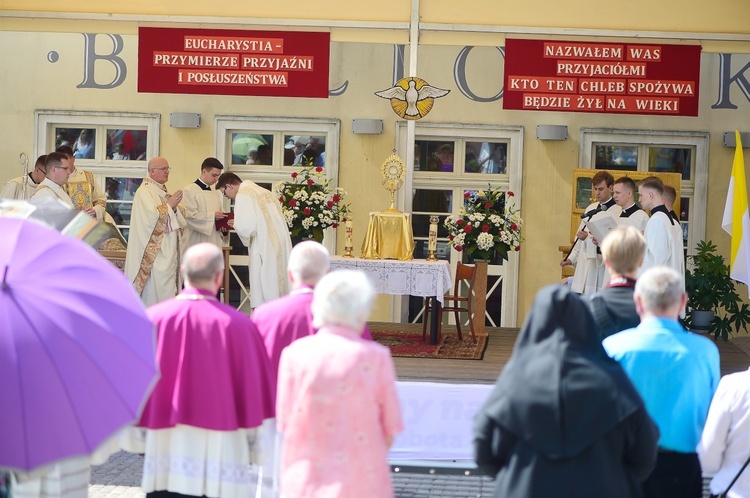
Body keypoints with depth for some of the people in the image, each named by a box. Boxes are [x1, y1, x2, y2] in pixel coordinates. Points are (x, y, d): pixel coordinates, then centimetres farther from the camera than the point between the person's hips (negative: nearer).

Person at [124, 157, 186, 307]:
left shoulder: (164, 191, 18)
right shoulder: (144, 192, -8)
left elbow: (181, 218, 14)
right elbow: (152, 216, -21)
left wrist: (175, 207, -7)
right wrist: (169, 205, -10)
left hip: (168, 249, 9)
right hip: (154, 250, -9)